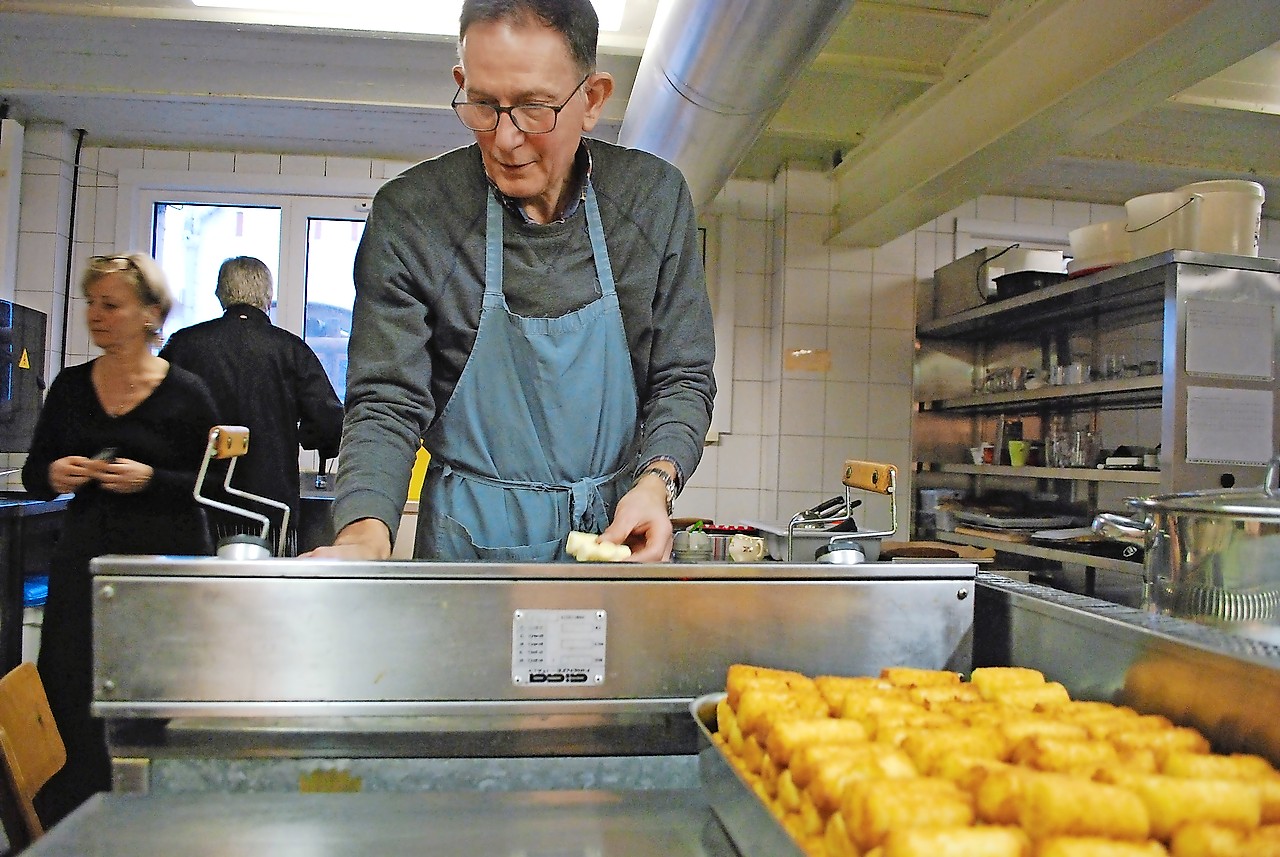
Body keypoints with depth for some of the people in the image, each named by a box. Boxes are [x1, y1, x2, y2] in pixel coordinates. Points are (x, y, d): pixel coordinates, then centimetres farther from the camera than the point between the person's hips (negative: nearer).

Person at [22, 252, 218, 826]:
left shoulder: (185, 393, -3)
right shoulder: (70, 386, 10)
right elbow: (32, 473, 17)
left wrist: (151, 479, -17)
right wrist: (54, 475, -5)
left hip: (166, 563, -4)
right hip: (84, 559, 4)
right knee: (71, 699, 4)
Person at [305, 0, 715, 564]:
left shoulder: (656, 199, -4)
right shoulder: (409, 213, -10)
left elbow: (682, 378, -1)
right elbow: (387, 403, -10)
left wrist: (656, 481, -19)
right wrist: (365, 530, -28)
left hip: (616, 531, 2)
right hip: (470, 537, -1)